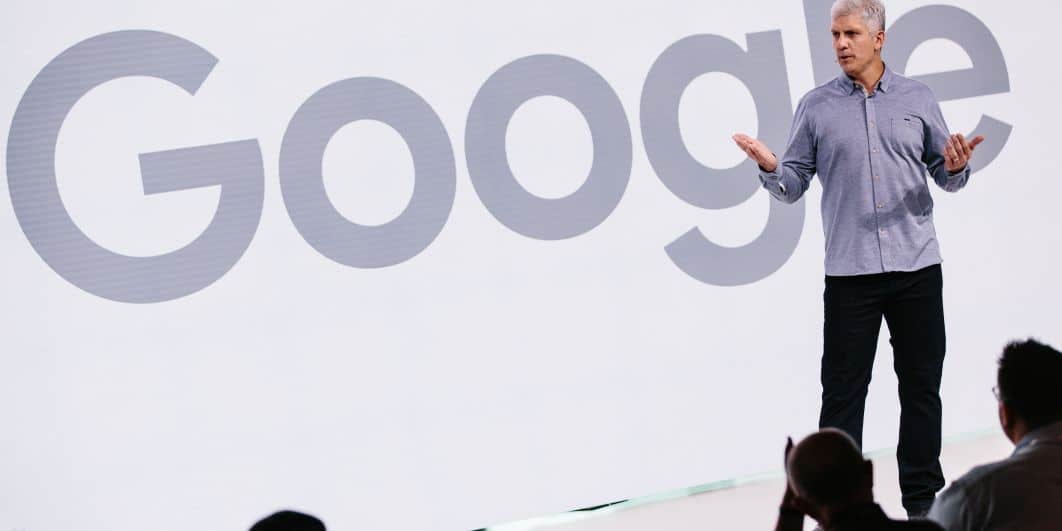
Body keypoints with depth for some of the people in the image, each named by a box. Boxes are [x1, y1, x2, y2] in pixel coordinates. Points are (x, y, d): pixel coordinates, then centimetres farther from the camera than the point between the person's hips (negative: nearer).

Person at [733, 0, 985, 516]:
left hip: (916, 266, 1)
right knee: (842, 392, 0)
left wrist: (956, 167, -13)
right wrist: (770, 168, -16)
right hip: (849, 274, -1)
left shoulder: (918, 99, 7)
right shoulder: (816, 106, 5)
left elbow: (946, 174, 9)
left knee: (922, 386, 8)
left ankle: (922, 500, 19)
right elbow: (794, 184, 5)